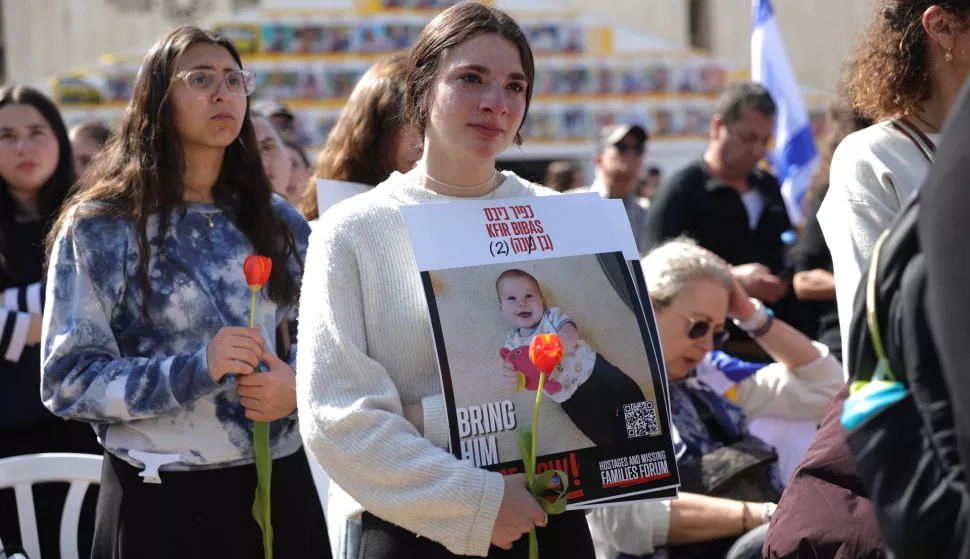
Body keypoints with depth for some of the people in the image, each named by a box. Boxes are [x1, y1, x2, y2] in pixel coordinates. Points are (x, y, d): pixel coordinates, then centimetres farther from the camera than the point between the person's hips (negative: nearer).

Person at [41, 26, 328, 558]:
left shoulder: (280, 223, 9)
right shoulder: (98, 229, -5)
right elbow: (67, 380, -10)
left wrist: (295, 385, -10)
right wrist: (195, 370, -22)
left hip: (279, 487, 4)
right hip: (160, 499, -4)